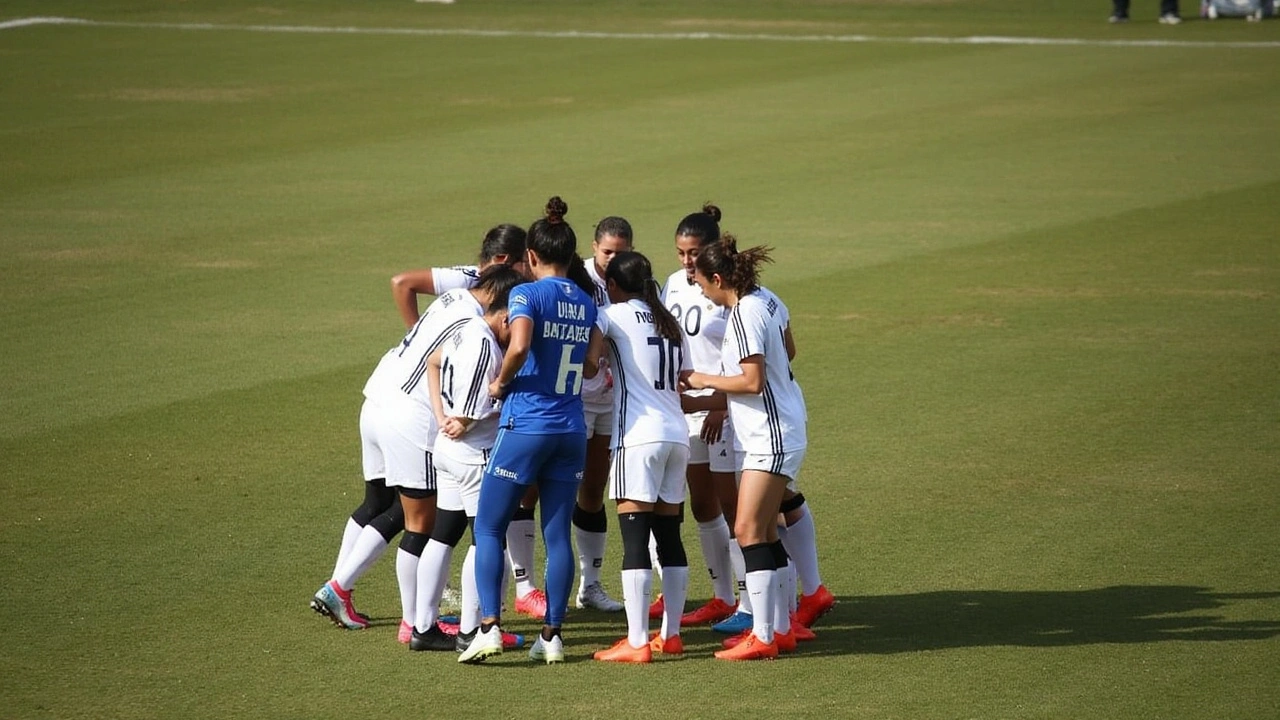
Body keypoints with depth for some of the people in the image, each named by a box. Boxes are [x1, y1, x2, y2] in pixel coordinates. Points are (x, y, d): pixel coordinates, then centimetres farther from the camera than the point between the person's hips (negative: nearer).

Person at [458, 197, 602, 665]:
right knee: (557, 533, 8)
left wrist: (501, 382, -9)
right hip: (571, 429, 5)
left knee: (488, 526, 5)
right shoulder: (586, 303, 9)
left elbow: (519, 346, -25)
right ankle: (551, 636, 8)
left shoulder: (528, 294, -8)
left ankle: (489, 627, -5)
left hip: (525, 426, -5)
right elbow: (590, 368, 13)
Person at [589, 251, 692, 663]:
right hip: (677, 436, 7)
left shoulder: (617, 314, -1)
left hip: (639, 436, -7)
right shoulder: (670, 323, 18)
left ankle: (637, 642, -12)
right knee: (669, 537, 11)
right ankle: (671, 635, 16)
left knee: (635, 539, -8)